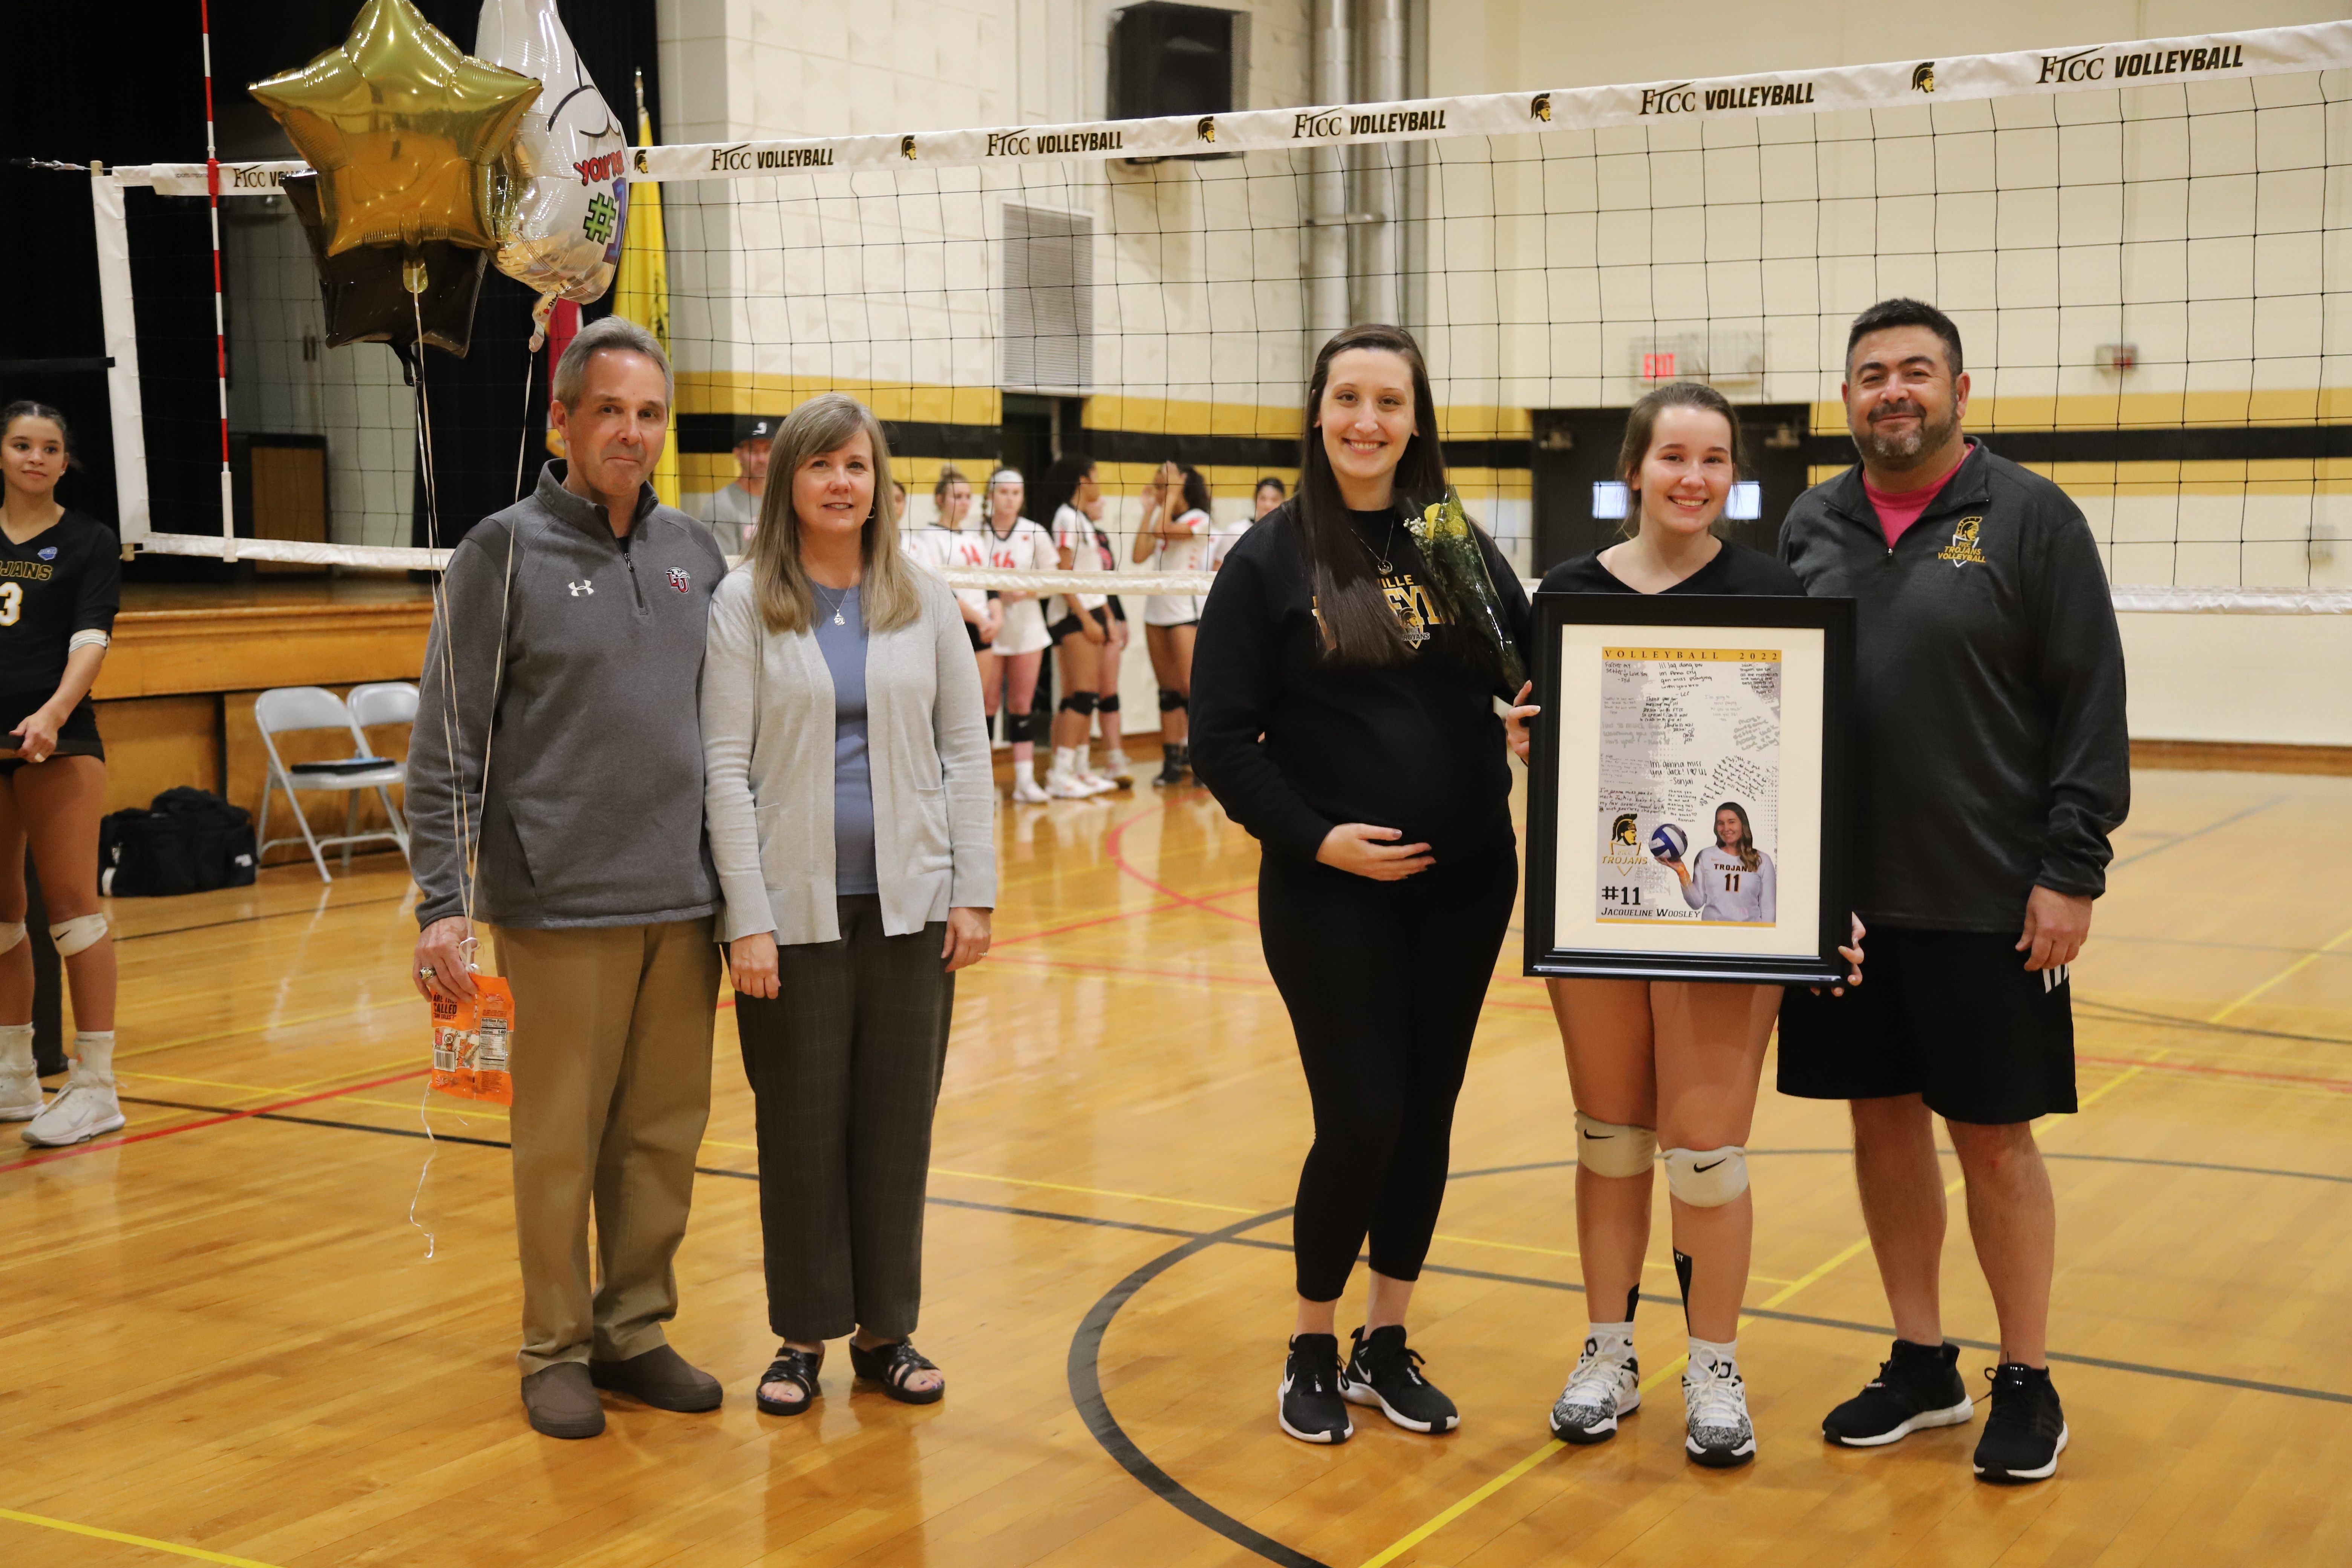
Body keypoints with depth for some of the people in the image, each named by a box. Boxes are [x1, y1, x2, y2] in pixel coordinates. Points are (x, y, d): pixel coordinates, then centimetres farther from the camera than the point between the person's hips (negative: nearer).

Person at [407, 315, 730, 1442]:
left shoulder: (694, 550, 10)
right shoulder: (504, 552, -3)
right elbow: (446, 746, -5)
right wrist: (443, 905, -11)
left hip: (687, 902, 4)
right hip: (563, 906, -4)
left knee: (666, 1134, 10)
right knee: (561, 1141, 4)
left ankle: (637, 1329, 24)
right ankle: (558, 1348, 18)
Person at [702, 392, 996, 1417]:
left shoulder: (925, 603, 6)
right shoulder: (744, 604, -1)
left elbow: (967, 752, 8)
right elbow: (725, 766, -5)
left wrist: (974, 893, 1)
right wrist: (747, 919, -10)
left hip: (910, 906, 2)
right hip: (796, 909, -2)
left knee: (899, 1123, 7)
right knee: (801, 1127, 5)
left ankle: (885, 1328, 21)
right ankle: (804, 1334, 19)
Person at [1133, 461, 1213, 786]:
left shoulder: (1199, 520, -7)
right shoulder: (1160, 517, 12)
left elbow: (1163, 531, -22)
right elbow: (1140, 554, 1)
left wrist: (1171, 496, -13)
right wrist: (1148, 509, 3)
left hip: (1187, 611, -7)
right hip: (1156, 610, 7)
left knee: (1190, 685, -14)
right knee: (1168, 689, 7)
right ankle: (1172, 761, 9)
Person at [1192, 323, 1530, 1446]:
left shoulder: (1461, 547, 6)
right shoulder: (1271, 559, -3)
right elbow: (1221, 737, -5)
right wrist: (1313, 837, -14)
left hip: (1462, 886, 4)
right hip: (1330, 892, -4)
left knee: (1427, 1116, 10)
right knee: (1360, 1121, -4)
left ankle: (1387, 1342, 26)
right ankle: (1313, 1350, 18)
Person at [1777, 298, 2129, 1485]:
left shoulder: (2030, 519, -4)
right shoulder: (1812, 527, 8)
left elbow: (2091, 709, -7)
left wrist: (2071, 873, -12)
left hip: (1985, 901, -4)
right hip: (1843, 897, 4)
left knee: (1993, 1139, 4)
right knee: (1884, 1123, 12)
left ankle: (2026, 1381, 20)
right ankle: (1921, 1365, 27)